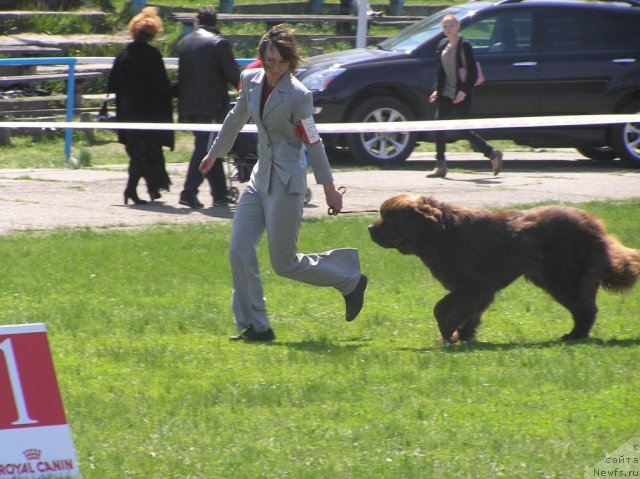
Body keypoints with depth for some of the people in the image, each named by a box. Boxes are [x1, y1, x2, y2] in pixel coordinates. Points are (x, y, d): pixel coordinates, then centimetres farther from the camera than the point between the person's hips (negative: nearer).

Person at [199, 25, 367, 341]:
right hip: (261, 176, 7)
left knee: (284, 263, -2)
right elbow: (236, 119, 19)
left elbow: (313, 143, -10)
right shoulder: (250, 80, 2)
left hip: (286, 182, -7)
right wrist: (214, 153, 30)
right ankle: (254, 325, 4)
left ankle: (350, 281, 18)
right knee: (239, 251, -2)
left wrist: (329, 188, -5)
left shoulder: (297, 95, -15)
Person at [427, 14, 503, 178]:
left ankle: (493, 154, 15)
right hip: (446, 95, 7)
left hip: (460, 96, -7)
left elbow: (473, 72, -12)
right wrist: (437, 90, 9)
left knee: (463, 129, -1)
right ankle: (440, 166, 0)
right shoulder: (442, 46, 11)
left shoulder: (464, 45, -9)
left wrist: (464, 91, -20)